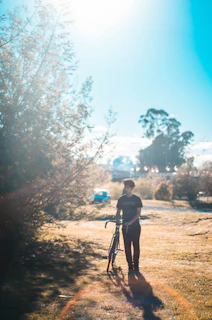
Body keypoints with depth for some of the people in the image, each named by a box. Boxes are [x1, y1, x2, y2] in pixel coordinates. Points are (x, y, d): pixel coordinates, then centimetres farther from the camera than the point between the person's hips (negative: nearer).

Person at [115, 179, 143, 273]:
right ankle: (130, 266, 11)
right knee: (127, 247, 3)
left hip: (135, 226, -2)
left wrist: (130, 222, -20)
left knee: (136, 246, 1)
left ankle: (136, 265, 13)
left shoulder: (137, 199, -3)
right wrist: (117, 218, -15)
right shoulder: (121, 199, 3)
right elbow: (118, 211, 7)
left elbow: (138, 213, -7)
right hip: (125, 226, 2)